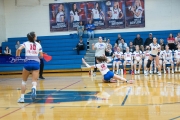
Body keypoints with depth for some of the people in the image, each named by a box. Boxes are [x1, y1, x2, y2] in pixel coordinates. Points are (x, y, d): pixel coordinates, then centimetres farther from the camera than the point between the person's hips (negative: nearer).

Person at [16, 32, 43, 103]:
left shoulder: (26, 43, 8)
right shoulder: (38, 45, 12)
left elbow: (19, 49, -11)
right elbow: (41, 56, 14)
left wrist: (17, 57, 5)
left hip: (28, 63, 0)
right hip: (36, 63, 0)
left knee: (24, 81, 18)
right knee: (34, 81, 1)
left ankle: (22, 97, 14)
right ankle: (34, 88, -36)